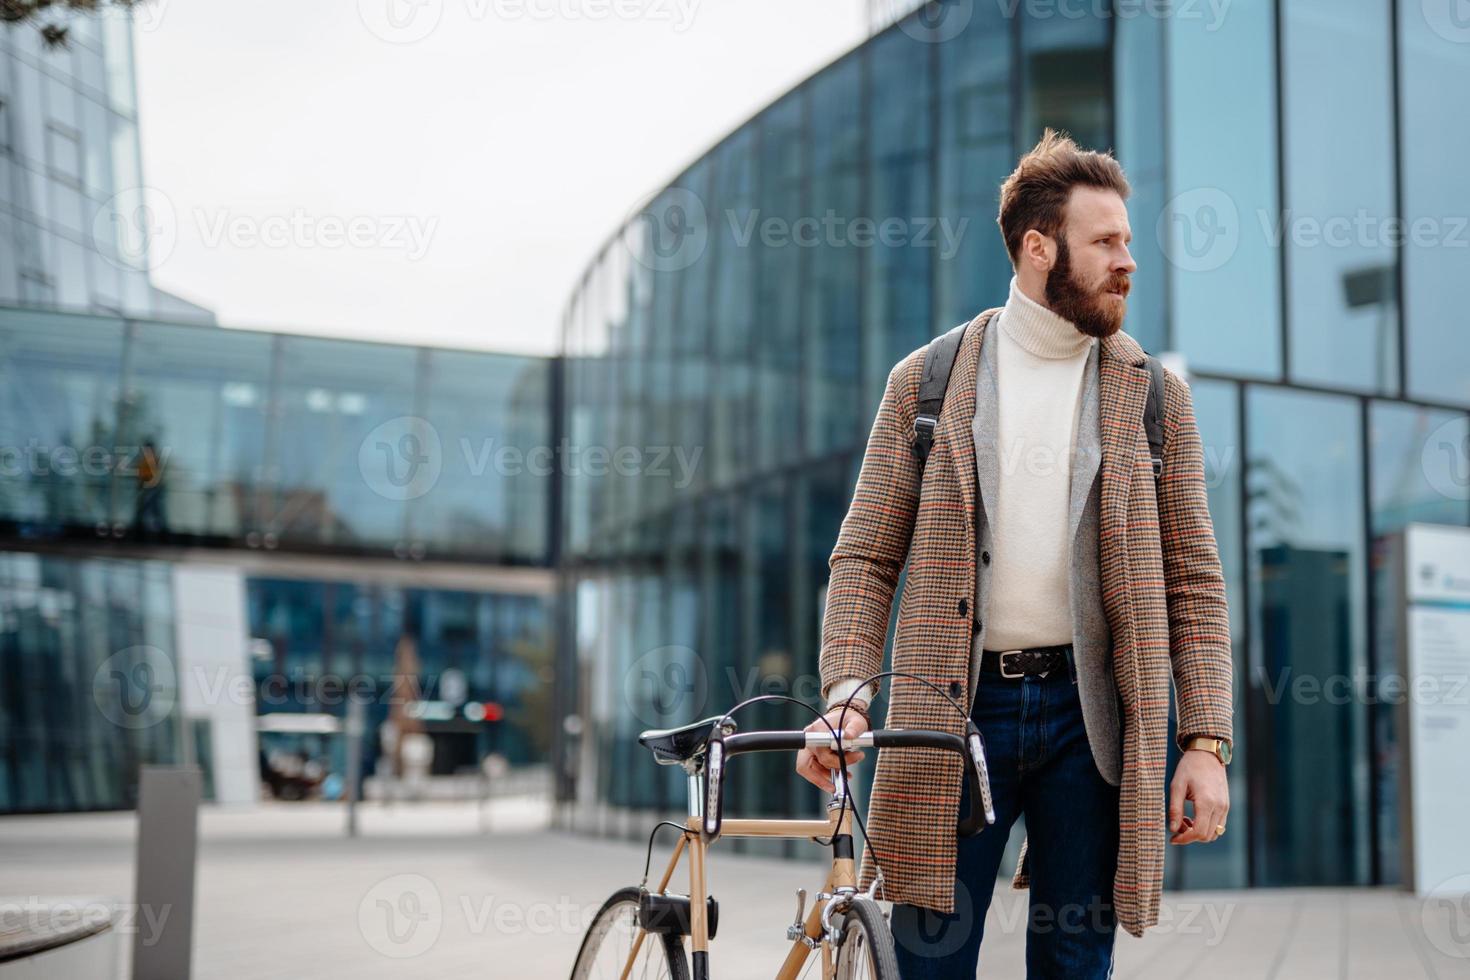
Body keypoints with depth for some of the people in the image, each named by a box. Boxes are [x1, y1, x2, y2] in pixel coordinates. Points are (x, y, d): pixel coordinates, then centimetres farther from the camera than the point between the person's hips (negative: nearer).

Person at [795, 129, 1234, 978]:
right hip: (953, 709, -1)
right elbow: (866, 558, 3)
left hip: (1089, 712, 1)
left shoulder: (1155, 395, 7)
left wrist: (1206, 742, -2)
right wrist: (848, 694, -12)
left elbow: (1195, 582, 6)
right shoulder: (925, 382, 5)